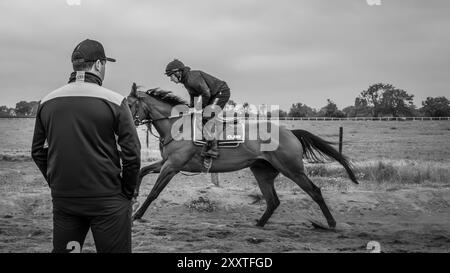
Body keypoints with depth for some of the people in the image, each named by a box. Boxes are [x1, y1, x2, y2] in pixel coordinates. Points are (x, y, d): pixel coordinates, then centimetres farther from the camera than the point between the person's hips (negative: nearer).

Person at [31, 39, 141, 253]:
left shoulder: (47, 102, 4)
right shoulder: (114, 101, -9)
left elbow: (38, 152, 9)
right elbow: (132, 153, -11)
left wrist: (56, 184, 16)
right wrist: (127, 191, 1)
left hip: (62, 200, 4)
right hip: (107, 201, -4)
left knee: (61, 249, 15)